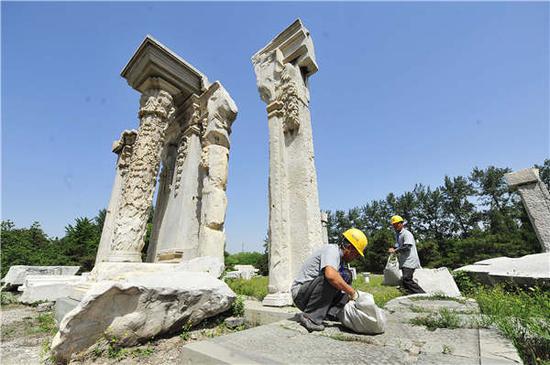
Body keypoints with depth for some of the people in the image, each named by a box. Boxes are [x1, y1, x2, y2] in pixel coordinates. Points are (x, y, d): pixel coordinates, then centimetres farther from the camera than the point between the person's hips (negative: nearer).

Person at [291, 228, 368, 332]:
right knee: (331, 279, -30)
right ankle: (311, 318, -22)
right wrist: (353, 293, -25)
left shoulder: (340, 257, 12)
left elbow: (342, 284, 20)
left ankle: (332, 313, -8)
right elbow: (330, 275, -37)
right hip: (300, 293, -9)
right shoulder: (332, 250, -17)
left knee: (346, 276, 4)